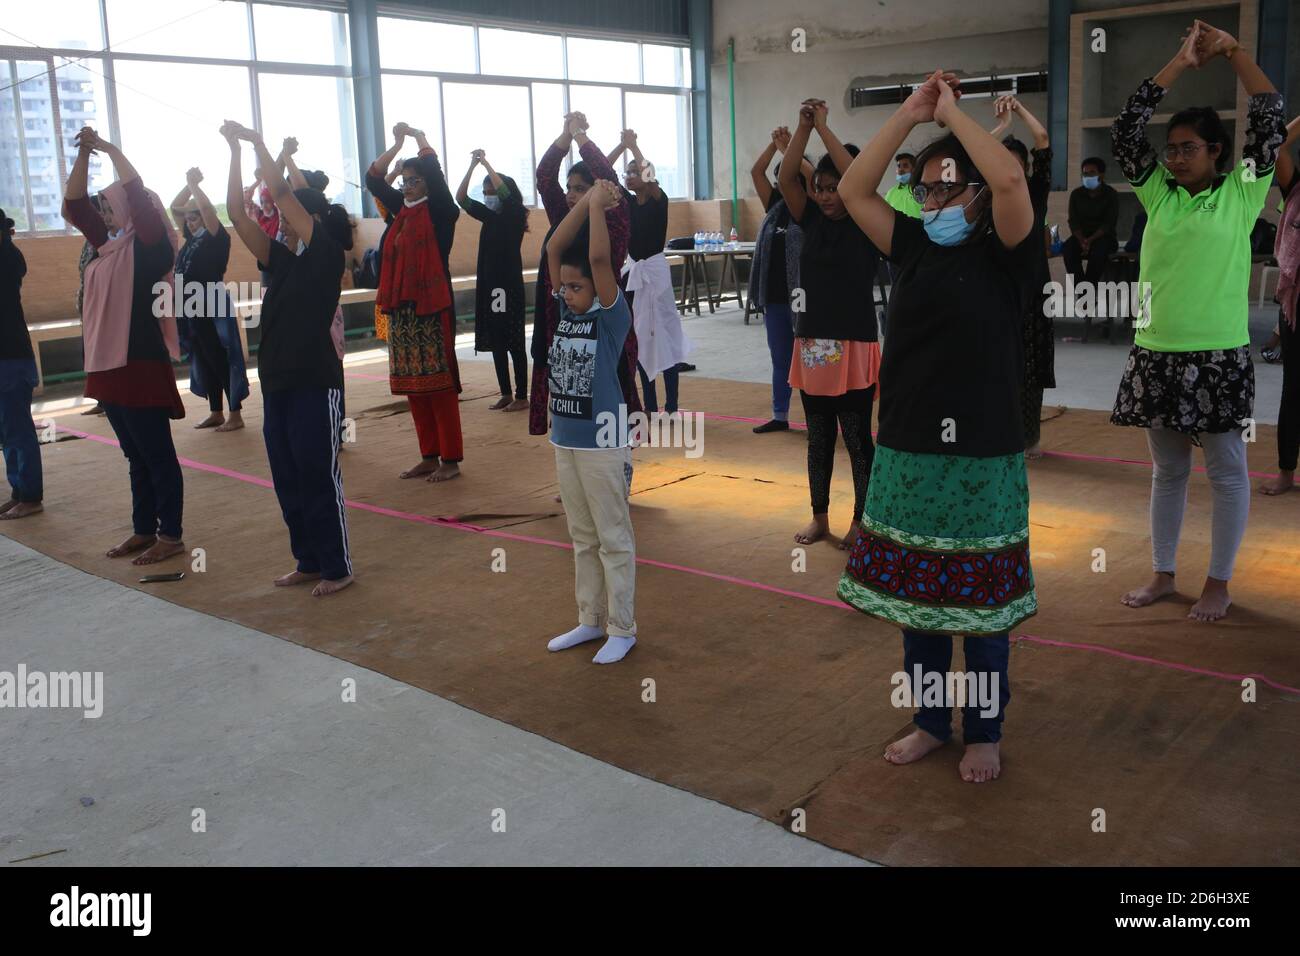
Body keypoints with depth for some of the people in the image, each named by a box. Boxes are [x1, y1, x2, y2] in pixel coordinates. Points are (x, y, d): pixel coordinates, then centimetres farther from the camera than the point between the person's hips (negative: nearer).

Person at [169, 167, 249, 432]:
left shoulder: (217, 238, -6)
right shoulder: (191, 239, 13)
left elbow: (206, 207, -18)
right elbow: (175, 207, 18)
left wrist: (195, 184, -6)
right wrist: (188, 184, 10)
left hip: (213, 307, -8)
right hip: (191, 309, 8)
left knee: (222, 360, -5)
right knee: (204, 362, 11)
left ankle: (235, 415, -1)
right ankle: (215, 413, 19)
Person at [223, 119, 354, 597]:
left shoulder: (328, 254, -7)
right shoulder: (279, 259, 12)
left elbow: (280, 193, -13)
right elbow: (237, 213, 6)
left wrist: (257, 142, -7)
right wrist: (235, 151, 2)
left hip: (316, 383, -8)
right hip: (276, 381, 8)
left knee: (319, 477, -2)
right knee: (287, 479, 12)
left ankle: (337, 567, 10)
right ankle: (308, 561, 24)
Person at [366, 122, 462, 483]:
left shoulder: (440, 210, -4)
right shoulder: (402, 209, 14)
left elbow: (433, 169, -15)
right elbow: (372, 179, 17)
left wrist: (419, 136, -1)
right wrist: (397, 143, 11)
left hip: (432, 307, -7)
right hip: (400, 307, 7)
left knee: (439, 384, -5)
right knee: (412, 386, 9)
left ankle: (451, 459, 1)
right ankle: (429, 456, 17)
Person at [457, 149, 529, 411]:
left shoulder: (515, 215, -5)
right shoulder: (489, 216, 12)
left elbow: (503, 190, -21)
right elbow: (461, 198, 7)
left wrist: (485, 162, -13)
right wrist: (472, 165, -1)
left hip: (509, 286, -7)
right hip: (488, 284, 7)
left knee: (514, 342, -3)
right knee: (495, 342, 8)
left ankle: (521, 396, 3)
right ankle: (506, 394, 15)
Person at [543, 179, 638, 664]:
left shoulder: (612, 314, -10)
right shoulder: (565, 310, 6)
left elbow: (599, 256, -23)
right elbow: (554, 247, -1)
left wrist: (600, 205, -14)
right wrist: (586, 201, -5)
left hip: (602, 442, -7)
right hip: (564, 441, 7)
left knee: (613, 538, 3)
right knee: (582, 538, 16)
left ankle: (621, 628, 13)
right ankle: (590, 620, 28)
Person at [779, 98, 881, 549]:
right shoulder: (813, 221, 7)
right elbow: (786, 180, -5)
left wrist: (823, 126, -16)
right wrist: (803, 126, -13)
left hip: (852, 345, -5)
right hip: (811, 343, 5)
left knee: (857, 438, 3)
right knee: (818, 439, 14)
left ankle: (862, 521, 14)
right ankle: (820, 517, 25)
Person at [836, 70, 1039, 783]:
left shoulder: (1003, 255, -7)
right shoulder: (915, 249, 7)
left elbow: (1009, 177, -24)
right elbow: (853, 190, 2)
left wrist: (952, 111, -12)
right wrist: (911, 113, -1)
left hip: (980, 460, -5)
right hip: (906, 454, 5)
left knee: (979, 604, 8)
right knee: (915, 598, 15)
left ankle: (984, 732, 26)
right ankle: (931, 721, 32)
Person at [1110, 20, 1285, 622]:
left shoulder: (1242, 194, 0)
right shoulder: (1157, 193, 7)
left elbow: (1271, 122, -7)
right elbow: (1125, 131, 0)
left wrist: (1233, 51, -4)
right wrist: (1181, 63, -1)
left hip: (1218, 355, -3)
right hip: (1155, 353, 3)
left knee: (1225, 471, 5)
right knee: (1167, 470, 13)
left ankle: (1218, 584, 16)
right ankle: (1163, 575, 24)